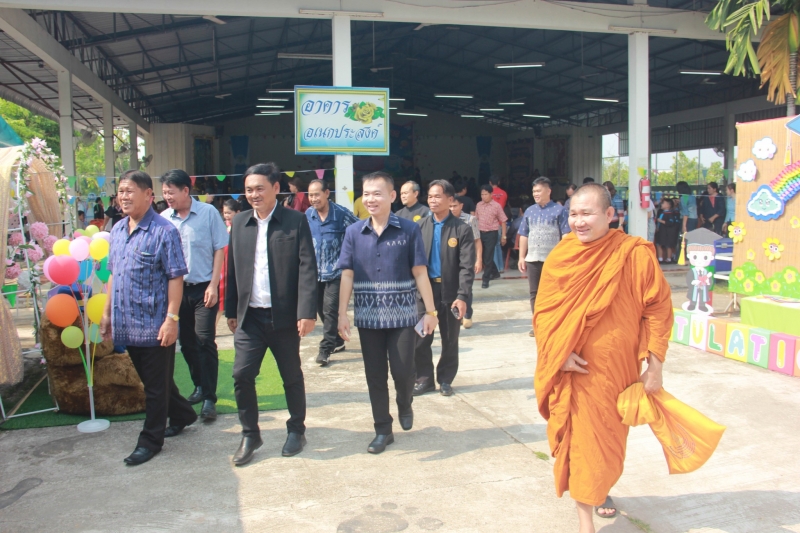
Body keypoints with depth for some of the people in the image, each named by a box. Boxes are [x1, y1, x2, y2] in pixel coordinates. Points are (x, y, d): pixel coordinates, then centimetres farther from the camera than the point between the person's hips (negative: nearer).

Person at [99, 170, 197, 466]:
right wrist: (107, 313, 14)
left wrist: (172, 319, -19)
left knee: (156, 385, 5)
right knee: (150, 380, 19)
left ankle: (151, 440, 18)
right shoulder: (117, 230, 9)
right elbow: (113, 274, 16)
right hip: (126, 325, 8)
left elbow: (176, 278, -14)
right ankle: (182, 415, 39)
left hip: (154, 325, -7)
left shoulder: (164, 231, -12)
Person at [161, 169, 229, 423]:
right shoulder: (164, 218, 0)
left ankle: (209, 398, 0)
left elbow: (219, 249, -5)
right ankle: (200, 386, 30)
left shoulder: (208, 213, -7)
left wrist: (213, 285, -10)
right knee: (187, 342, 12)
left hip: (203, 287, -3)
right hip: (177, 287, 4)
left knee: (205, 340, -7)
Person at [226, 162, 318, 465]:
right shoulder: (239, 223, 6)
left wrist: (307, 312, -17)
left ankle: (296, 430, 29)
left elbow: (307, 268, -10)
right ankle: (250, 434, 18)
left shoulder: (296, 221, -6)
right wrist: (231, 311, 9)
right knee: (242, 375, 0)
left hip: (284, 315, -3)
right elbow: (233, 269, 10)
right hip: (249, 316, 3)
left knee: (292, 376, 11)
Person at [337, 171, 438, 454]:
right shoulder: (354, 232, 2)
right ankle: (383, 429, 24)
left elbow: (420, 273, -3)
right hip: (368, 317, 2)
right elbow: (347, 275, 2)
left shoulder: (409, 230, -4)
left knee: (403, 371, 0)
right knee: (375, 375, 9)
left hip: (402, 315, -2)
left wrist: (430, 311, -4)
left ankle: (405, 406, 34)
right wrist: (342, 314, -4)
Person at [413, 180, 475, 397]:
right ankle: (424, 378, 19)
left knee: (450, 340, 10)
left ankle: (445, 380, 25)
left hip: (450, 292, -2)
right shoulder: (420, 226, 4)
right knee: (421, 338, 4)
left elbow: (467, 266, -9)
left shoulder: (462, 230, -5)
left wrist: (462, 296, -18)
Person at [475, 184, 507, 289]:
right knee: (483, 256, 13)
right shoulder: (478, 205, 5)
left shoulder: (496, 206, -6)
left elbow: (503, 221, -2)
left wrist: (503, 236, -4)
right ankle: (495, 273, 34)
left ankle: (485, 280, 3)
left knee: (488, 257, -3)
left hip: (491, 233, -5)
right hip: (480, 233, 5)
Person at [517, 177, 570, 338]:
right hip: (532, 259, 5)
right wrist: (521, 257, 10)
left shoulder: (559, 210, -4)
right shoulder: (529, 211, 10)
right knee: (534, 293, 10)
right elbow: (524, 235, 13)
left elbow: (566, 235, -6)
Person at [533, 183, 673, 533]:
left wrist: (654, 365, -6)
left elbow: (658, 310, -6)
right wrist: (560, 352, -16)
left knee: (609, 436, 18)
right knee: (580, 437, 2)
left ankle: (601, 489, 47)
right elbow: (543, 310, -2)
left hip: (617, 368, 0)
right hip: (573, 369, 0)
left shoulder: (635, 254, -11)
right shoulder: (561, 256, -5)